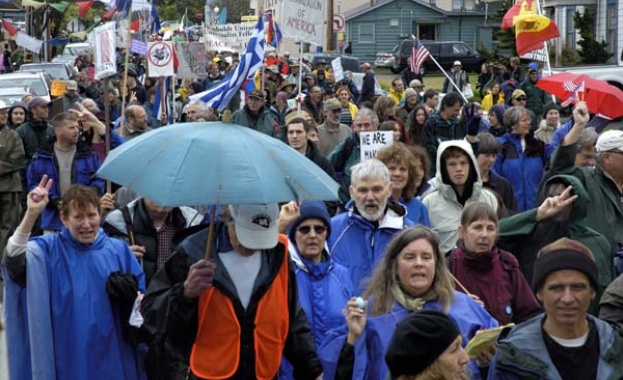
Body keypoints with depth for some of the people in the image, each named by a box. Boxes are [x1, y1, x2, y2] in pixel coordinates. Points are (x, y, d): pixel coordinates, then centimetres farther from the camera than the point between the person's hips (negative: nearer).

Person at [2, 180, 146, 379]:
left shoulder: (118, 250, 6)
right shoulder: (49, 249, -1)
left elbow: (142, 291, 8)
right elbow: (15, 260, -21)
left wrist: (132, 296, -16)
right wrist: (31, 213, -30)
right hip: (67, 354, -2)